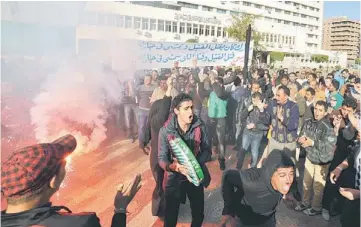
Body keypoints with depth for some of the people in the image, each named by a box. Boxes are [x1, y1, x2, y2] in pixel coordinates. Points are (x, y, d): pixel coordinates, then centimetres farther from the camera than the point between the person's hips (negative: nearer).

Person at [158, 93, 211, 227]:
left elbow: (207, 151, -6)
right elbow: (161, 158, -15)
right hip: (174, 178, -2)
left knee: (198, 214, 19)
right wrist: (173, 166, -36)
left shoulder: (199, 127, -13)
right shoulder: (165, 130, -19)